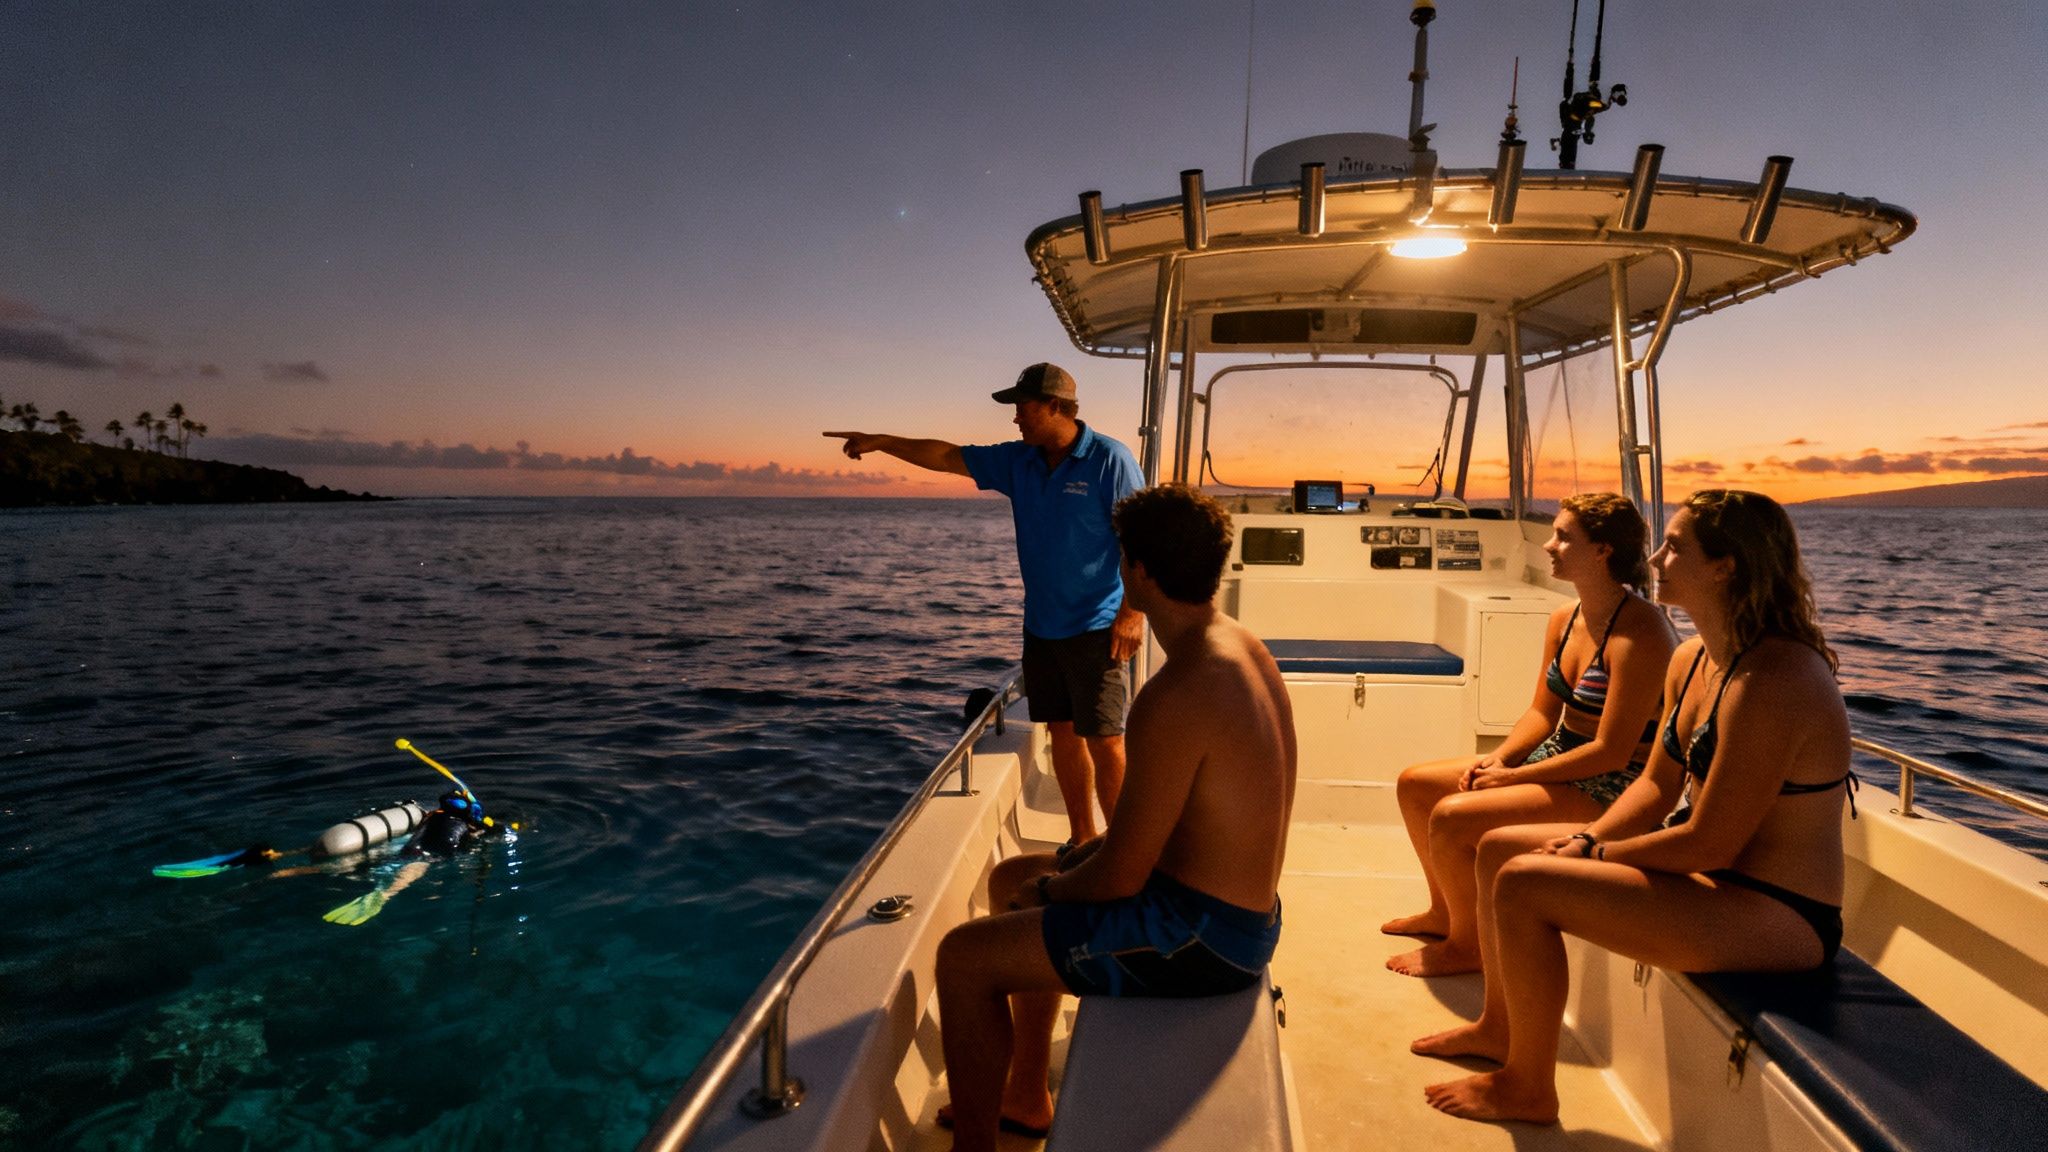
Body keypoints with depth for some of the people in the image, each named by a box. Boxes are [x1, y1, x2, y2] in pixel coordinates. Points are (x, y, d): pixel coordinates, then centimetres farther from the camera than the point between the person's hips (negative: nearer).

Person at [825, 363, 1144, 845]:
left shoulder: (1109, 459, -11)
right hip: (1040, 626, 7)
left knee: (1103, 740, -5)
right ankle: (1082, 841, 24)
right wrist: (882, 442, 13)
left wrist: (1133, 611, -19)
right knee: (1062, 733, 12)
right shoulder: (1018, 461, 7)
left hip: (1094, 627, -7)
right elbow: (948, 456, 13)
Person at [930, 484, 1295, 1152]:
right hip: (1242, 906, 10)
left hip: (1202, 936, -10)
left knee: (964, 956, -4)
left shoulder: (1175, 697, -30)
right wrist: (1086, 856, 8)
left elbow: (1120, 878, -23)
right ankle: (1026, 1098, 37)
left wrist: (1052, 887, -3)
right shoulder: (1243, 645, 1)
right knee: (1011, 879, 22)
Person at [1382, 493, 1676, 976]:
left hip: (1609, 787, -9)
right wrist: (1499, 758, -7)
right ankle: (1444, 911, 25)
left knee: (1451, 817, -24)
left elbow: (1612, 752, -24)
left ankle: (1467, 945, 2)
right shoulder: (1564, 618, 4)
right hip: (1557, 759, 9)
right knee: (1414, 784, 6)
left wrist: (1514, 776, -18)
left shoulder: (1640, 632, -23)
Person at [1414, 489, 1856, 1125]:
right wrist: (1586, 840, -6)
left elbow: (1711, 844, -26)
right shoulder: (1692, 661, 3)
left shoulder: (1771, 683, -27)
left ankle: (1528, 1086, 1)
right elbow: (1656, 785, 9)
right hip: (1714, 872, 10)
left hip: (1775, 915, -10)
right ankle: (1500, 1026, 27)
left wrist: (1597, 854, -13)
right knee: (1499, 847, 8)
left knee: (1524, 885, -22)